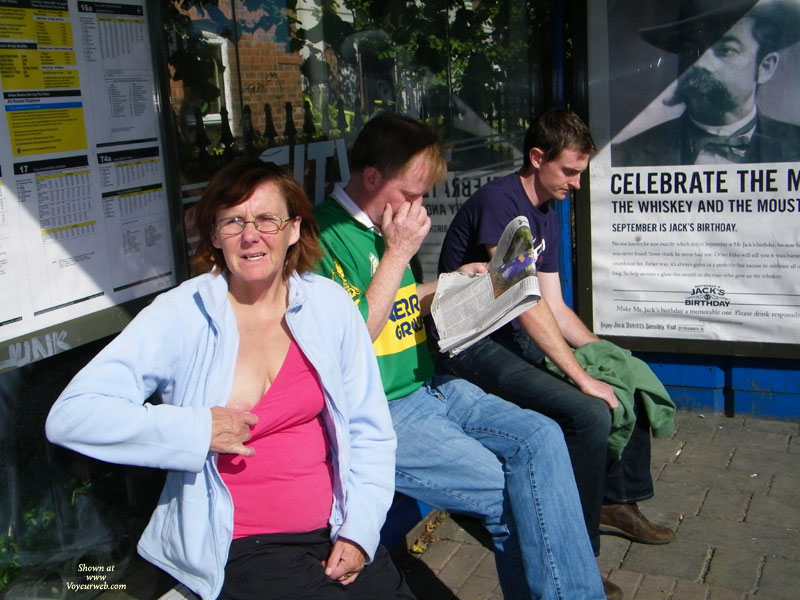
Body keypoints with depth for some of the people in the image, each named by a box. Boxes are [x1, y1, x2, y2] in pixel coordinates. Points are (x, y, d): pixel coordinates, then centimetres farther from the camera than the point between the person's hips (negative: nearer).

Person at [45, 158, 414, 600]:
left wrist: (359, 530, -5)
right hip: (238, 547, -3)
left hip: (333, 532, 4)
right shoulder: (181, 315, -9)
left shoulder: (329, 305, 1)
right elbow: (68, 416, -16)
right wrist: (196, 430, -20)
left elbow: (370, 431, 5)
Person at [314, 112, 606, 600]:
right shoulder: (325, 235, -14)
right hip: (379, 413, -8)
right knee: (504, 491, -18)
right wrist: (399, 254, -15)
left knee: (540, 436, -10)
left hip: (428, 389, 8)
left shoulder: (390, 226, 12)